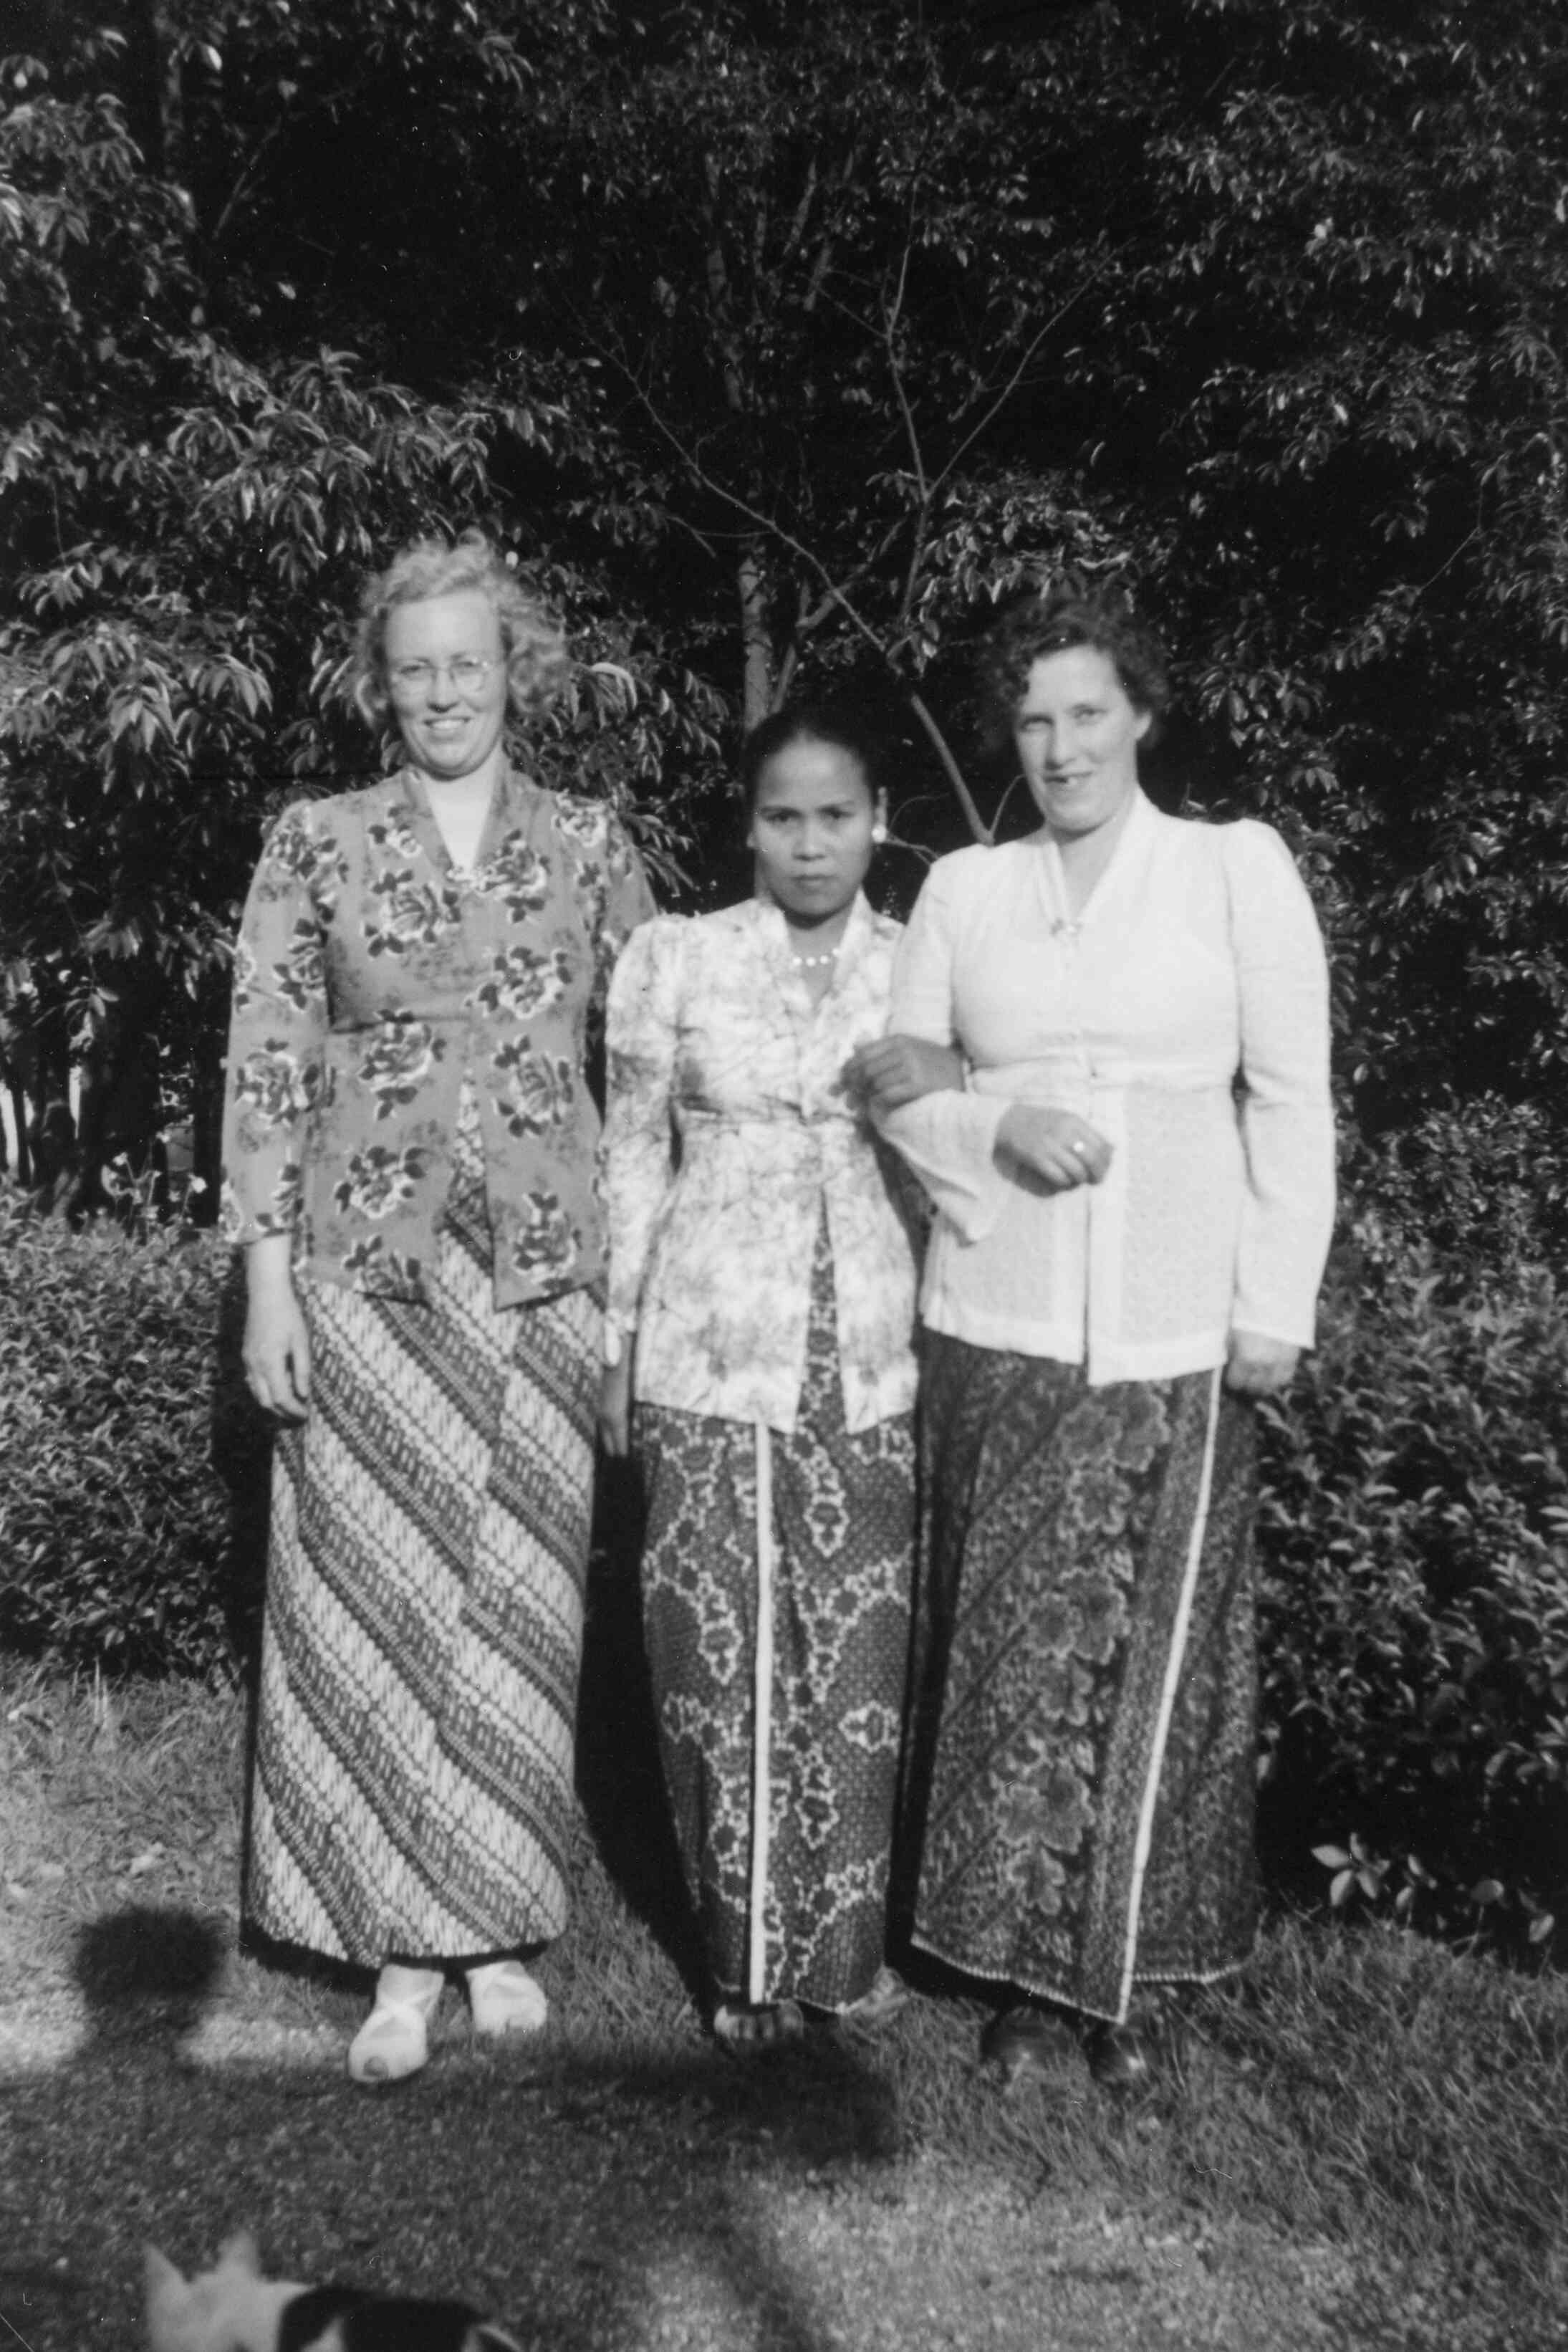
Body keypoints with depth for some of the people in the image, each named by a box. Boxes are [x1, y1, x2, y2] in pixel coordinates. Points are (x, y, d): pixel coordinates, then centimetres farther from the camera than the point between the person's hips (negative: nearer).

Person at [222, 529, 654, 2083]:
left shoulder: (587, 845, 5)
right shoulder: (313, 845, 2)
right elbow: (266, 1073, -1)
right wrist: (267, 1285, -6)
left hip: (542, 1278, 1)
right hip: (366, 1275, -1)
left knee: (520, 1607, 7)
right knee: (373, 1606, 3)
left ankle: (499, 1927, 25)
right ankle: (401, 1949, 19)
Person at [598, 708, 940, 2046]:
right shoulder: (674, 957, 2)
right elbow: (633, 1158, 6)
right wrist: (615, 1344, 5)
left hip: (874, 1359, 1)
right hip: (711, 1350, -1)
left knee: (860, 1654, 6)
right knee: (723, 1652, 3)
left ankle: (846, 1941, 25)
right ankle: (749, 1951, 20)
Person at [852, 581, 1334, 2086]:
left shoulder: (1238, 867, 3)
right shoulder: (962, 888, 9)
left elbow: (1290, 1098, 1)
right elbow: (896, 1085, 10)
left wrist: (1275, 1305, -3)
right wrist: (999, 1126, -9)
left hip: (1172, 1341, -1)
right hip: (996, 1334, 2)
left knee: (1153, 1658, 5)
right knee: (1009, 1652, 6)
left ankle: (1125, 1971, 22)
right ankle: (1022, 1964, 22)